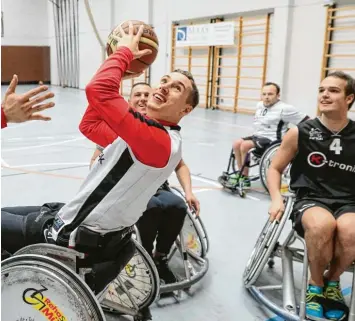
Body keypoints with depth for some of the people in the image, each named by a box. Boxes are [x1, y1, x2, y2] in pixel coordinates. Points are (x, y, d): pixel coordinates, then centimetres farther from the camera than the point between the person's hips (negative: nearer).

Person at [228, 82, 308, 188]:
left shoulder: (284, 108, -15)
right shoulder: (259, 105, 8)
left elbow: (306, 121, -15)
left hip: (272, 140, -8)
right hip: (258, 136, 8)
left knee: (245, 145, -23)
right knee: (236, 144, -9)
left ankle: (245, 178, -9)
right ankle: (241, 174, 1)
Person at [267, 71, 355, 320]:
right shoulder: (301, 133, 0)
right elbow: (275, 169, 11)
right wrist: (276, 199, -6)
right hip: (310, 200, -1)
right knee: (321, 224, -37)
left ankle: (332, 282, 2)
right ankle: (316, 285, -3)